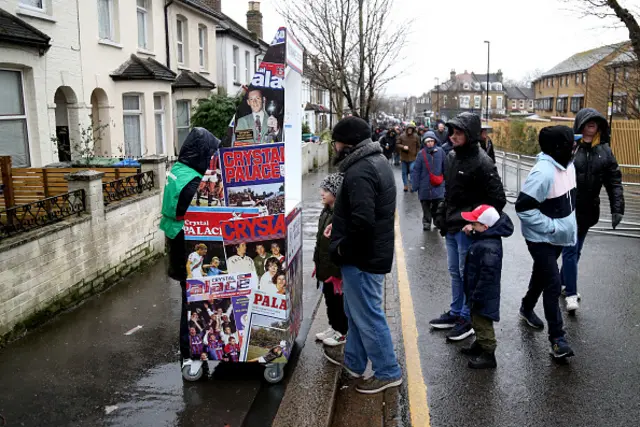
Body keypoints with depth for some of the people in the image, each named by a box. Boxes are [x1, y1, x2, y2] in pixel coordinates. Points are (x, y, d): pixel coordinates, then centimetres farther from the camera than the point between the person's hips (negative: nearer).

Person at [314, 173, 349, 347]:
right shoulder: (326, 211, 6)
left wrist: (339, 269, -22)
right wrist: (318, 261, 16)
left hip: (338, 267, -9)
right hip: (325, 265, 9)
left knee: (339, 300, 8)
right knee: (329, 297, 20)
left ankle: (342, 332, 24)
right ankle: (333, 327, 37)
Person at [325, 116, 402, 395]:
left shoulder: (359, 171, -24)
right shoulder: (377, 161, 10)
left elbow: (363, 221, -33)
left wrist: (343, 248, -18)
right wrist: (339, 224, 11)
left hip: (362, 257, -10)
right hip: (376, 251, 10)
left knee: (368, 316, 4)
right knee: (355, 311, 23)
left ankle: (388, 372, 20)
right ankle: (353, 361, 39)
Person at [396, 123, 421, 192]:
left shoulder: (416, 136, 0)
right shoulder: (402, 136, 0)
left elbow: (418, 147, 6)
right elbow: (397, 145, 3)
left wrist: (417, 155, 2)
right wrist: (403, 147, -15)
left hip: (412, 158, -2)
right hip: (404, 157, 2)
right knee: (404, 172, 8)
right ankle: (406, 185, 18)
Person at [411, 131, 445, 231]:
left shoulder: (440, 152, -4)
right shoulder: (421, 154, -8)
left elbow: (445, 168, 3)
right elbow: (416, 170, -6)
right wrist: (414, 185, -8)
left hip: (438, 186, 1)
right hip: (425, 186, -1)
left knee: (438, 206, 7)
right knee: (426, 207, 11)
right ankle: (426, 222, 26)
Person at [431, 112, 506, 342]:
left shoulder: (482, 162, -17)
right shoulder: (451, 157, 7)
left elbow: (497, 198, -17)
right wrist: (442, 215, 13)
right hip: (451, 227, 8)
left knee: (468, 274, 4)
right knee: (455, 272, 19)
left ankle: (467, 319, 19)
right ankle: (455, 313, 34)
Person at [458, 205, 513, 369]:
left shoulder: (489, 247, -31)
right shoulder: (482, 238, -1)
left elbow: (488, 275, -29)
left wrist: (477, 296, -23)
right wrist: (471, 232, 2)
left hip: (484, 296, -10)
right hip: (476, 292, 10)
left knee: (482, 324, 4)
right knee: (476, 320, 25)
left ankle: (488, 354, 18)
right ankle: (479, 345, 43)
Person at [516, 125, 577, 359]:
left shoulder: (567, 164, 2)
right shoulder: (543, 173, -28)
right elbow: (523, 207, -28)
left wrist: (568, 226, 11)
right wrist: (550, 226, -24)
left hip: (558, 236, 9)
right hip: (541, 238, -9)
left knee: (542, 276, 23)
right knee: (553, 284, -6)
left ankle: (527, 308, 46)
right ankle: (557, 338, 3)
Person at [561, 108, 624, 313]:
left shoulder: (604, 150, 3)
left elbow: (614, 181, 4)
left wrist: (617, 208, -3)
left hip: (588, 210, 5)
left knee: (576, 250, 17)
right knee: (570, 250, -1)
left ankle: (563, 282, 35)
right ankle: (571, 293, 10)